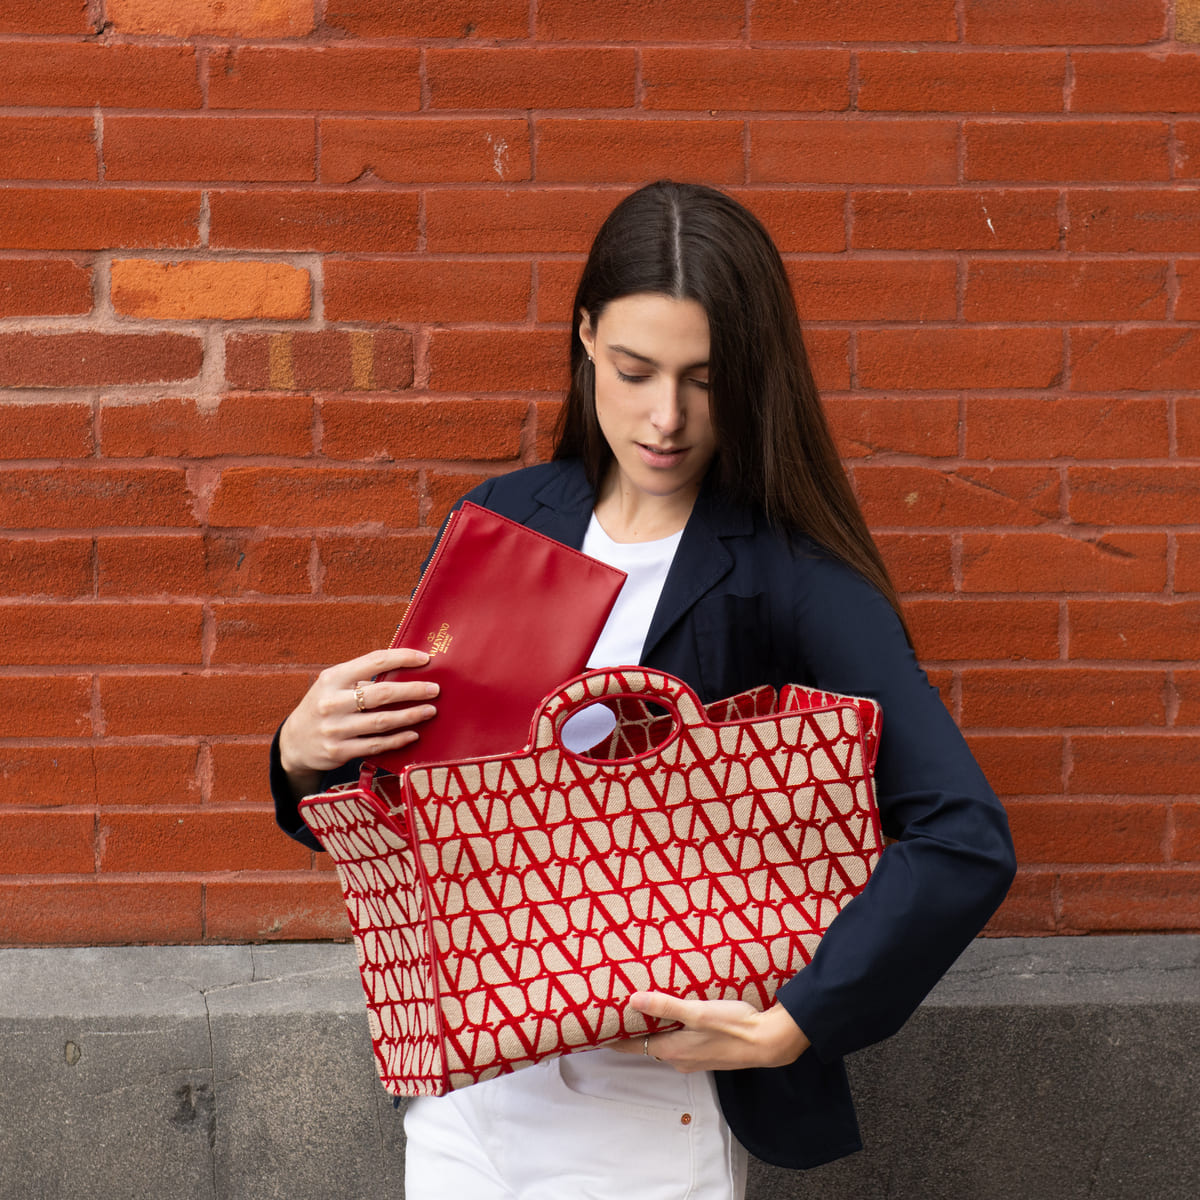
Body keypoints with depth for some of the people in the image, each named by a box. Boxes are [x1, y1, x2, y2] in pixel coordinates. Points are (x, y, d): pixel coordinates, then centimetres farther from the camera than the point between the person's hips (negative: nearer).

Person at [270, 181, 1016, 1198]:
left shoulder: (793, 579, -11)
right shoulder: (504, 519, 3)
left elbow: (967, 843, -20)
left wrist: (794, 1026, -27)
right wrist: (306, 754, -12)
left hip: (653, 1110, -4)